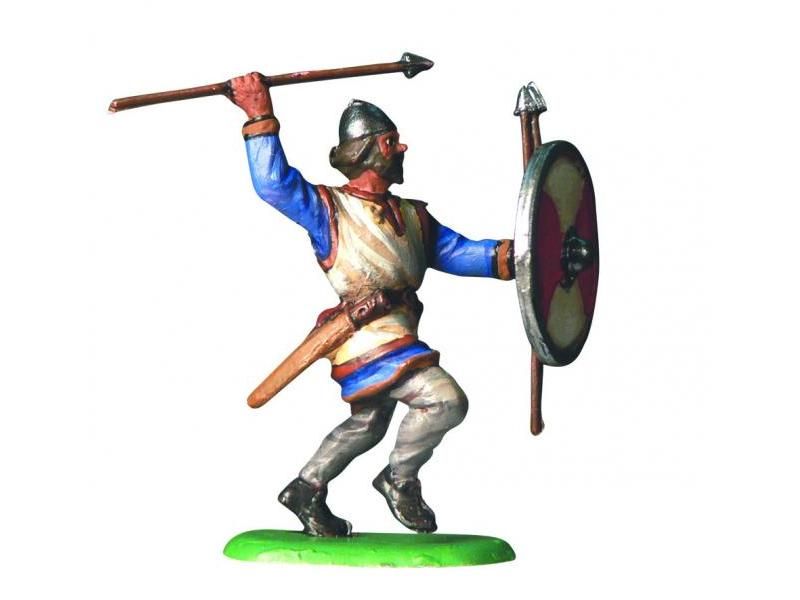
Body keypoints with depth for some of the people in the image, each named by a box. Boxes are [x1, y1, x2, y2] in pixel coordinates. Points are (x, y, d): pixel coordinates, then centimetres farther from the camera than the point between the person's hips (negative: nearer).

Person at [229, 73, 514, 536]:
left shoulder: (413, 217, 16)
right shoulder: (330, 209, -3)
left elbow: (460, 252, 10)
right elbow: (275, 183, -13)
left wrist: (512, 255, -4)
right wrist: (261, 120, -17)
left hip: (398, 338, 9)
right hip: (367, 337, -9)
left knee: (367, 425, 24)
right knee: (445, 399, -19)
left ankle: (306, 490, 40)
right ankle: (400, 480, 2)